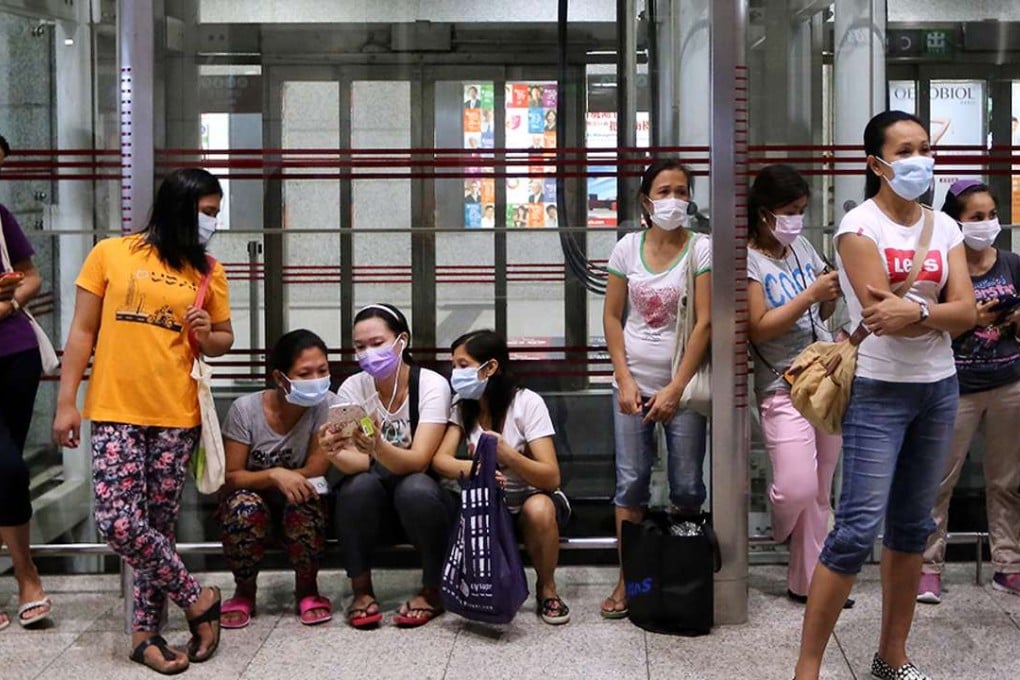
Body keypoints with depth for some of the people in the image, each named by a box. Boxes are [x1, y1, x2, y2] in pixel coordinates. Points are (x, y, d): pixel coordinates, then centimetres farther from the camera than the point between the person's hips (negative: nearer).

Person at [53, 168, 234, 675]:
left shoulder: (208, 271, 8)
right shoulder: (110, 254, 2)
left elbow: (223, 339, 18)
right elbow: (82, 332, 4)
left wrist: (207, 335, -6)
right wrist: (66, 402, -1)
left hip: (176, 415, 2)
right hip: (114, 412, -2)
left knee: (157, 526, 4)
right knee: (118, 524, -12)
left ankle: (146, 631, 17)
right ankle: (198, 600, 6)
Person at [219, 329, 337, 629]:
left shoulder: (326, 405, -17)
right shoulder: (245, 409, -18)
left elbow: (316, 471, -17)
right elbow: (230, 478, -17)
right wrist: (273, 475, -34)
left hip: (300, 504, 0)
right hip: (252, 498, 0)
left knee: (304, 508, -34)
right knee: (244, 506, -34)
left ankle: (307, 590, -4)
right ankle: (245, 592, -5)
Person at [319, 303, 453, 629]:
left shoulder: (432, 385, -15)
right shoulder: (352, 388, -7)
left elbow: (418, 461, -26)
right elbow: (353, 463, -17)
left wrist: (378, 447, -46)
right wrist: (336, 453, -41)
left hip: (422, 497, -1)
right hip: (374, 504, 2)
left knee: (414, 489, -34)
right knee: (358, 485, -31)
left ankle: (433, 591, -12)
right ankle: (362, 591, -13)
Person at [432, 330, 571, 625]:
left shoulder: (527, 403, -16)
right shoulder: (463, 407, -1)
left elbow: (551, 478, -23)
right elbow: (440, 459, -16)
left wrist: (506, 454, -40)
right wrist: (470, 468, -38)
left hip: (534, 497, -3)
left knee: (538, 510, -38)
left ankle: (547, 588, -10)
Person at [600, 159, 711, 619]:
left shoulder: (700, 250, -4)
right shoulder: (627, 248, 3)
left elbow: (704, 323, -9)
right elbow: (612, 317, 6)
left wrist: (676, 388, -13)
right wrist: (624, 380, -4)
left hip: (682, 384, -2)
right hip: (633, 382, 2)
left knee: (687, 486, 3)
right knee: (631, 481, 2)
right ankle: (627, 580, 11)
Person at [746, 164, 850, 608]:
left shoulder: (801, 246, 12)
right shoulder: (747, 258, -8)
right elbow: (759, 327, -17)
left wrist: (834, 292, -1)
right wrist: (810, 294, -19)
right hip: (783, 385, -6)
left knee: (819, 492, 9)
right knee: (797, 487, -16)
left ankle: (807, 581, 19)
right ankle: (779, 531, 19)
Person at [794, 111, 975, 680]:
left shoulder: (944, 227, 8)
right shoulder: (859, 226, -8)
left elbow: (967, 314, -4)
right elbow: (881, 313, -18)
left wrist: (913, 312, -20)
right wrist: (939, 312, -8)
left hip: (939, 388, 6)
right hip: (879, 391, -6)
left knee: (913, 526, 11)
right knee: (858, 530, -10)